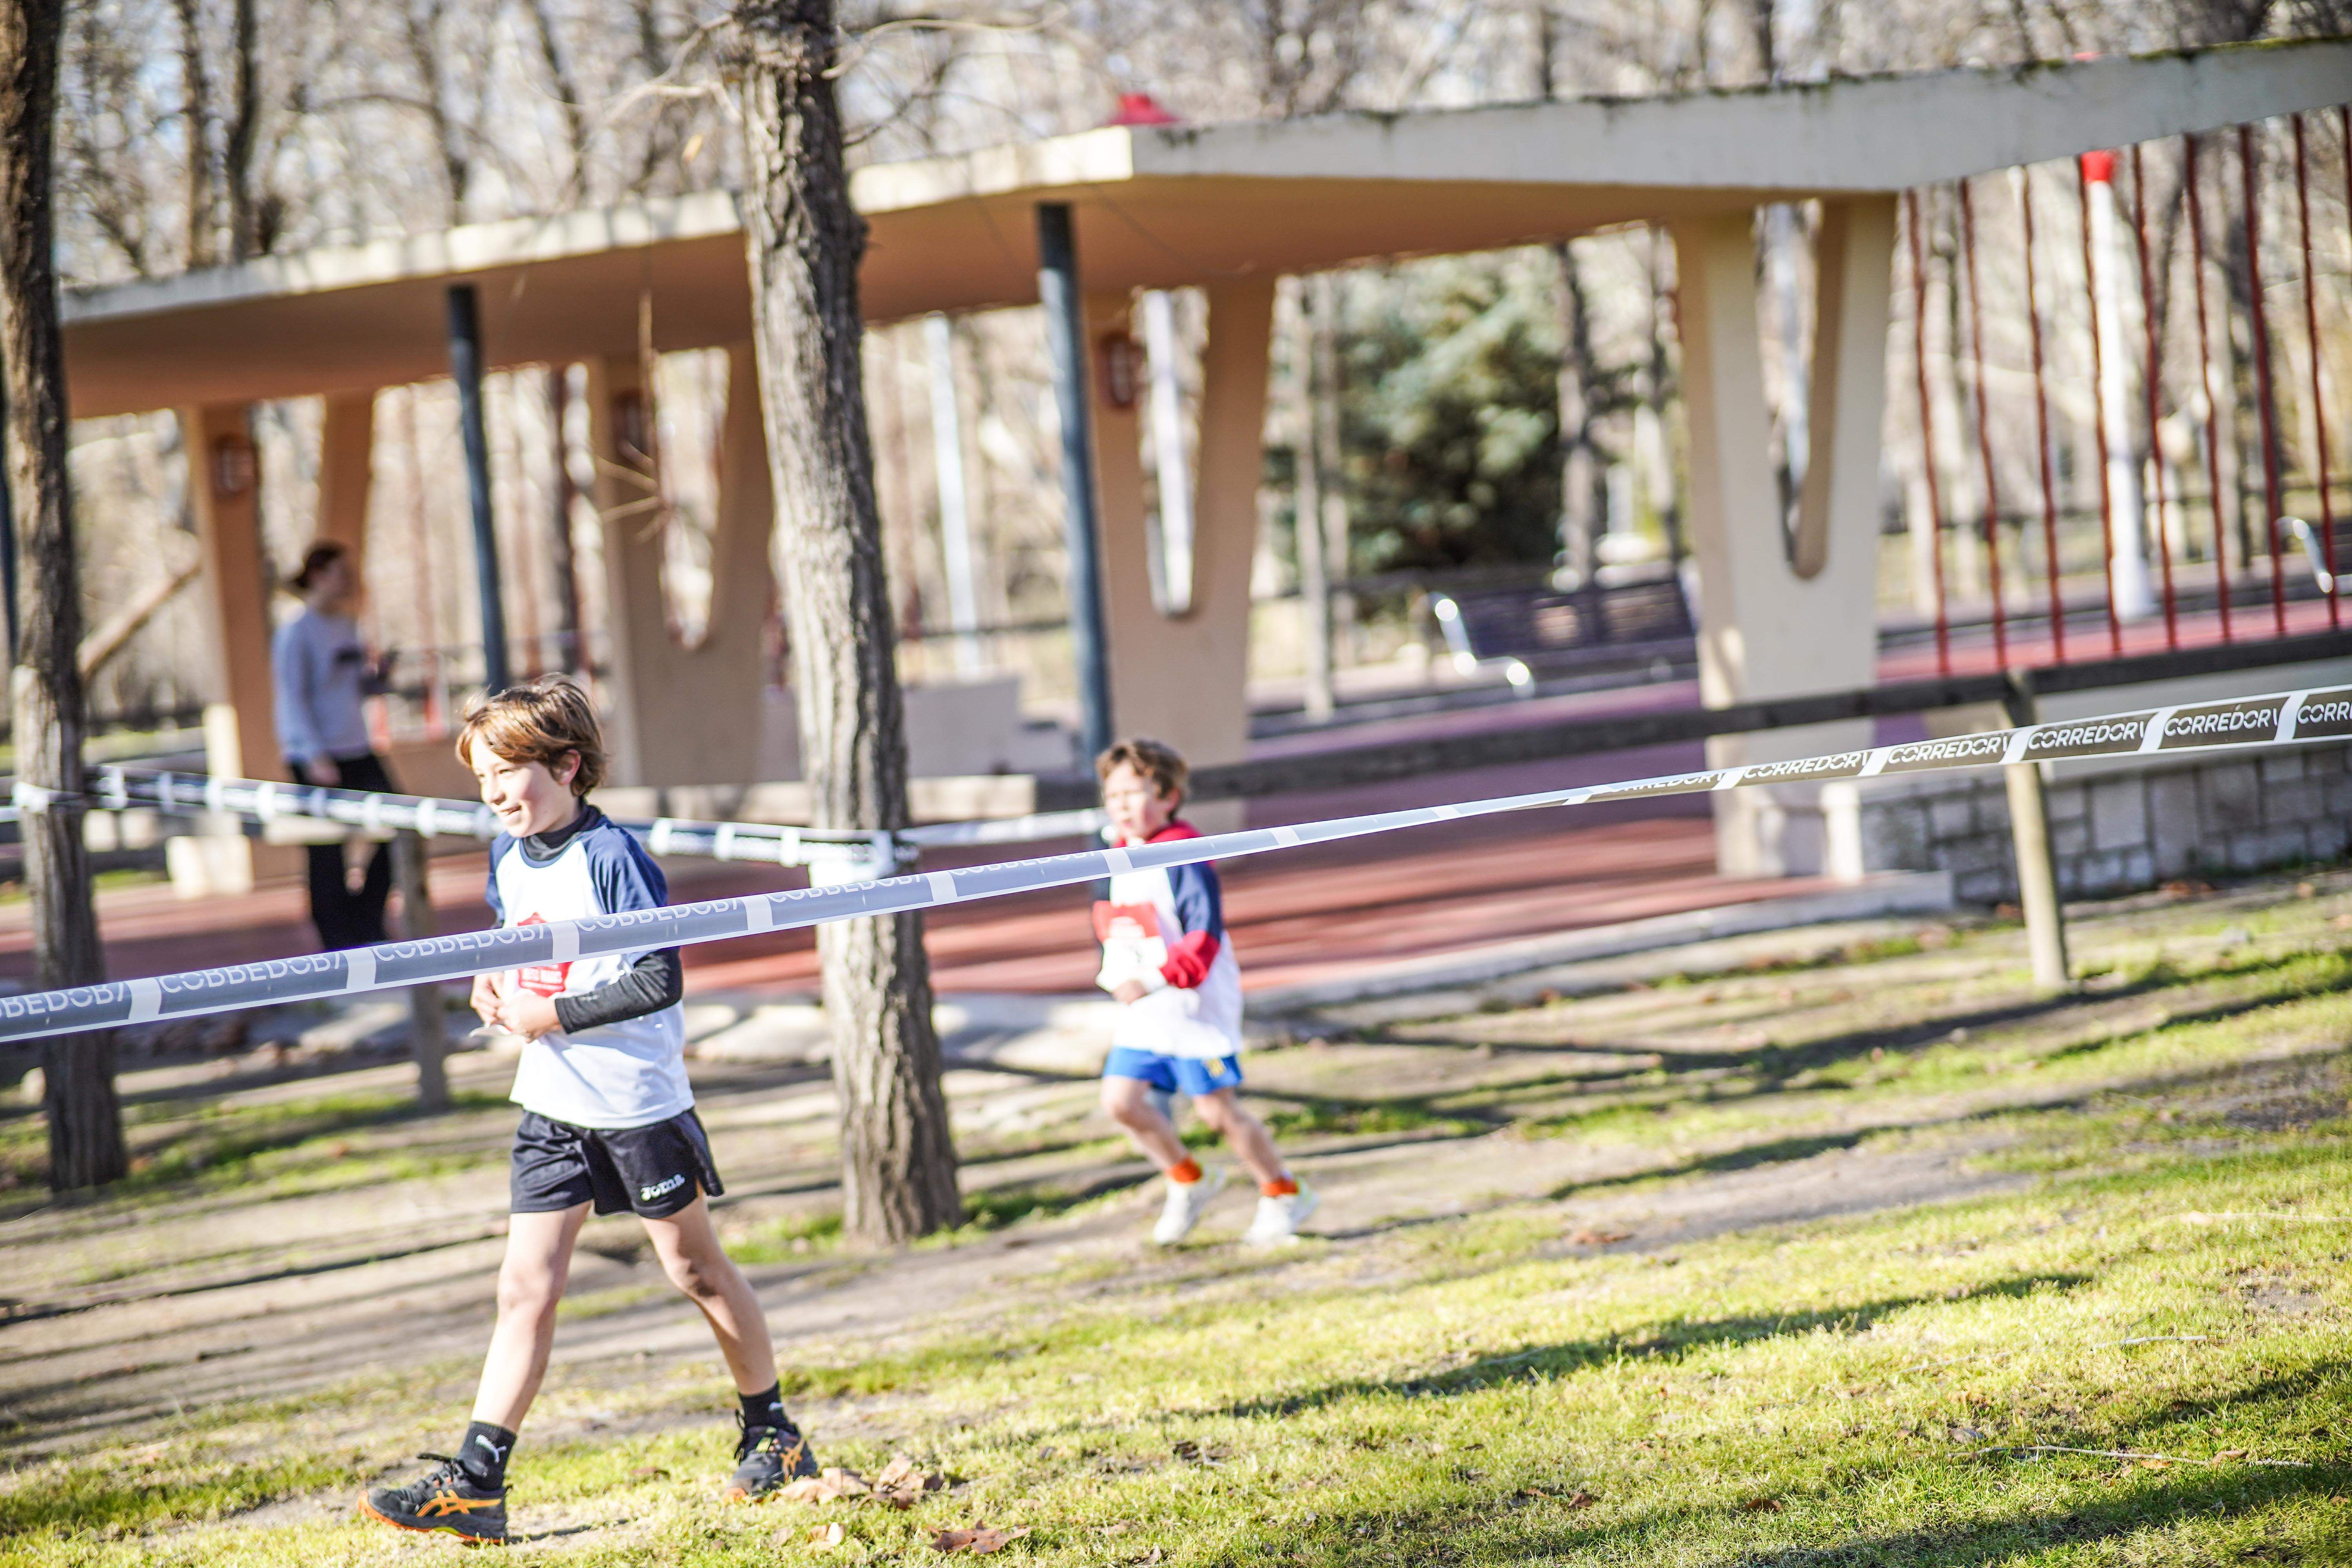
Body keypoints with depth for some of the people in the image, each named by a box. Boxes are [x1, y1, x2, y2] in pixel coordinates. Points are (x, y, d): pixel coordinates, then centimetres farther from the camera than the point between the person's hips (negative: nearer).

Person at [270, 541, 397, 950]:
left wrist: (379, 673, -1)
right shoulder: (296, 633, -9)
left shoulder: (347, 627, 14)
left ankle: (366, 927, 11)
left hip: (356, 750, 7)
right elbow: (294, 699, -12)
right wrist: (316, 757, -19)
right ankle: (337, 941, 6)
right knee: (328, 854, -2)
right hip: (315, 758, -7)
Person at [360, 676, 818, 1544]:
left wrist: (555, 1015, -20)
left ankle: (774, 1436, 27)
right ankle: (475, 1483, -5)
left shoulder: (611, 857, -18)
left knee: (693, 1266, 9)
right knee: (525, 1288, -1)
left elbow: (660, 980, -21)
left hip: (637, 1100, -6)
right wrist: (496, 982, 2)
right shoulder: (508, 858, 6)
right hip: (551, 1105, 6)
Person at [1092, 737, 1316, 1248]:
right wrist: (1116, 976, 10)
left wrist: (1152, 982, -32)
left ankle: (1283, 1195, 17)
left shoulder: (1184, 861, -18)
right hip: (1141, 1014, 8)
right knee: (1120, 1099, -2)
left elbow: (1203, 938, -24)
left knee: (1217, 1108, -1)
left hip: (1195, 1008, -8)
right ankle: (1187, 1182, 18)